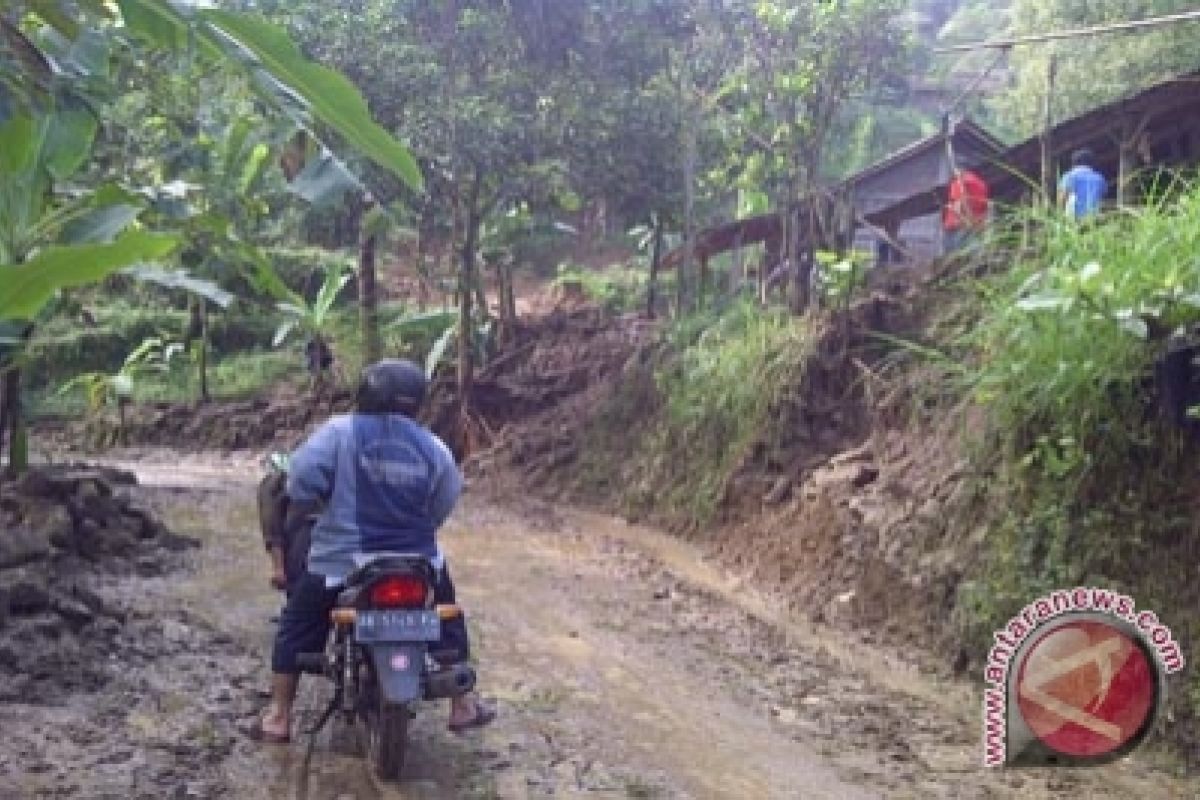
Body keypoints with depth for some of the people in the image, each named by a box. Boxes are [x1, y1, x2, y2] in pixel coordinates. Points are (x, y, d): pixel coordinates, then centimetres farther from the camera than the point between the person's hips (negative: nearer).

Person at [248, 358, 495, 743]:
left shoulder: (338, 432, -10)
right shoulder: (431, 446, -1)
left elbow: (302, 480, -16)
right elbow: (445, 503, 6)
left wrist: (297, 509, 6)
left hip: (341, 561, -2)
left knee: (297, 627, 19)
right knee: (448, 618, 27)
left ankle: (278, 717, 21)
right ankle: (462, 704, 32)